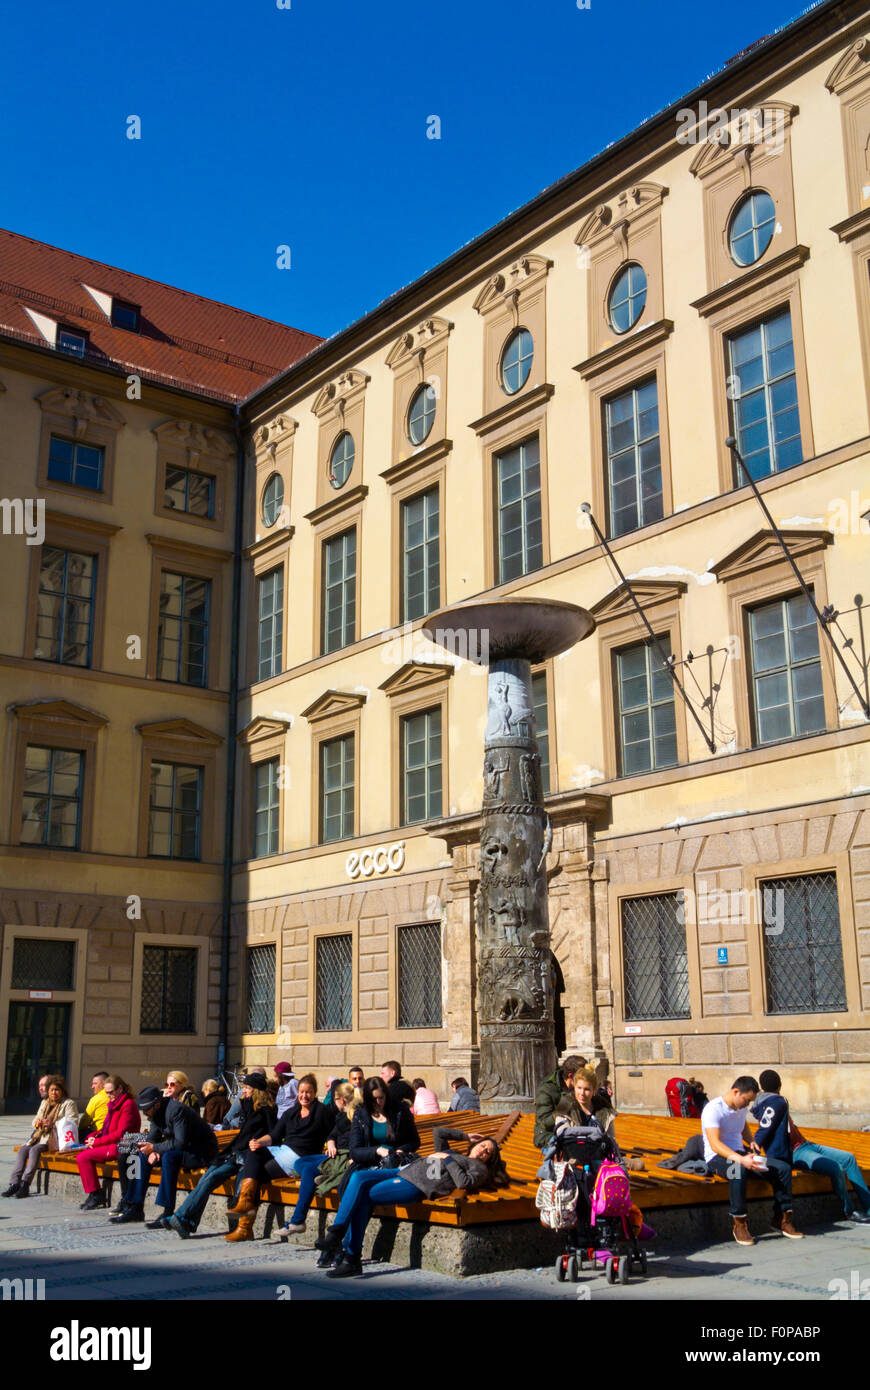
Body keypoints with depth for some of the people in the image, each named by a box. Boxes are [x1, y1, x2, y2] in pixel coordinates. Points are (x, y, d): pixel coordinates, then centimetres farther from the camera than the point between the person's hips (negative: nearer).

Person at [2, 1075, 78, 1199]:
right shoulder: (44, 1102, 23)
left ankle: (25, 1184, -32)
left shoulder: (69, 1104, 2)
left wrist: (53, 1124, -20)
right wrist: (37, 1121, 0)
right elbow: (35, 1120, 25)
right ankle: (14, 1183, -24)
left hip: (56, 1138, -7)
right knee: (22, 1149, -19)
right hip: (40, 1136, 7)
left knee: (35, 1150, -30)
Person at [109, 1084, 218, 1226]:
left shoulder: (176, 1109, -25)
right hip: (180, 1150, 10)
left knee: (169, 1156, -33)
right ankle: (135, 1208, 5)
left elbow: (181, 1143, -31)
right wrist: (152, 1151, -11)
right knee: (144, 1155, 4)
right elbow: (152, 1138, 12)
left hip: (203, 1152, -10)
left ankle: (168, 1215, -31)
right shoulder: (157, 1113, 3)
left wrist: (154, 1148, -26)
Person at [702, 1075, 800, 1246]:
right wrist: (741, 1160, -40)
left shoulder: (741, 1107, 9)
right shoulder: (713, 1109, -18)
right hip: (717, 1157, -8)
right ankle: (739, 1224, -28)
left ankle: (782, 1219, 2)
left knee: (783, 1169, -11)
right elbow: (715, 1144, -28)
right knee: (738, 1171, -42)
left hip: (740, 1153, 8)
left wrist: (751, 1142, 12)